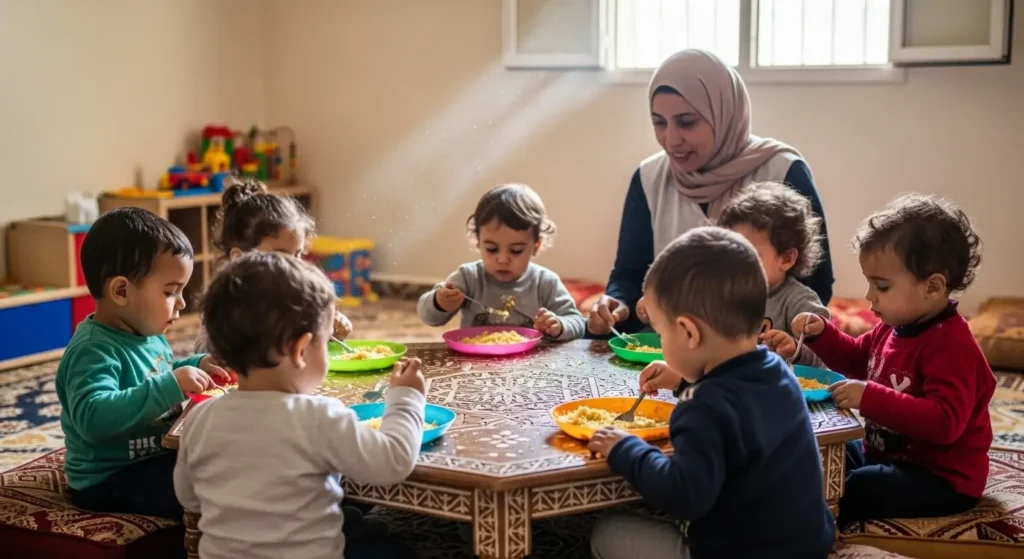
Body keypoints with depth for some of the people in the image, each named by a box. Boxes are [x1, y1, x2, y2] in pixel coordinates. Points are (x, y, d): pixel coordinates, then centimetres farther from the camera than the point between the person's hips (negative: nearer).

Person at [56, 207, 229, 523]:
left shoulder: (147, 334, 6)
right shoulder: (93, 350, -24)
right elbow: (93, 418, -40)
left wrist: (196, 366, 8)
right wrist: (171, 386, -39)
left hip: (156, 458, 10)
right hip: (110, 481, -10)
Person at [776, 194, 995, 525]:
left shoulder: (950, 346, -28)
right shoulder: (897, 326, 4)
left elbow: (945, 422, -38)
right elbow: (857, 359, 23)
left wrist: (870, 398, -42)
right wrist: (821, 334, 3)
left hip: (942, 479, -11)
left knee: (847, 491, -27)